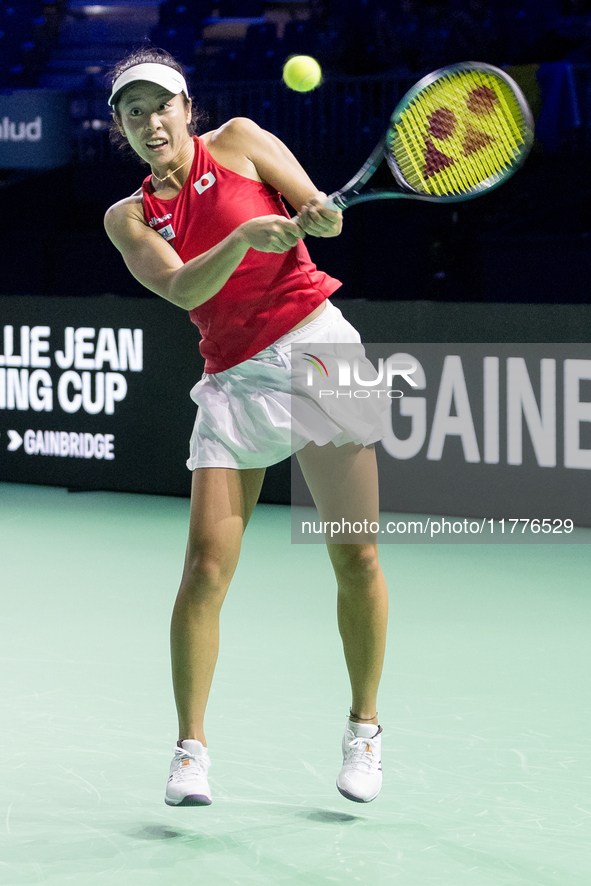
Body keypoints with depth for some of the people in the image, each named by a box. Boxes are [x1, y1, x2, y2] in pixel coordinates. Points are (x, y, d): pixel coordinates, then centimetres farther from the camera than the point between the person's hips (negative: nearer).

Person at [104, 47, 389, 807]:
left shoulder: (237, 142, 6)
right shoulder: (129, 218, 7)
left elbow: (324, 214, 4)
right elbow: (181, 288, -10)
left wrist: (316, 215, -20)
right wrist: (243, 238, -27)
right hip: (235, 381, 1)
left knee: (356, 559, -4)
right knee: (205, 569, -9)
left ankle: (363, 729, 13)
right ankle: (191, 750, 3)